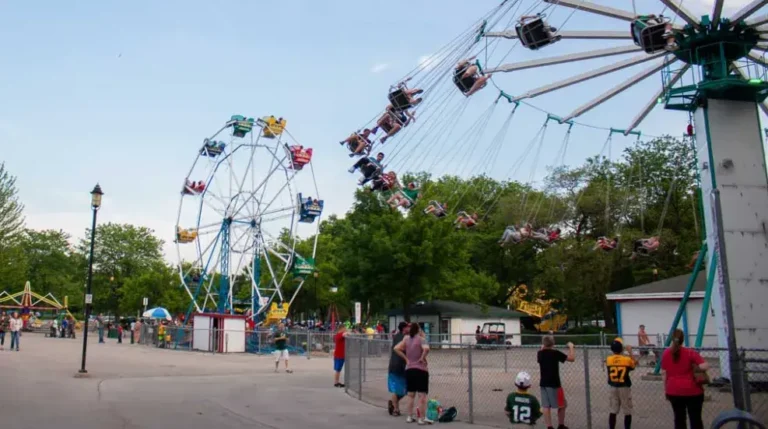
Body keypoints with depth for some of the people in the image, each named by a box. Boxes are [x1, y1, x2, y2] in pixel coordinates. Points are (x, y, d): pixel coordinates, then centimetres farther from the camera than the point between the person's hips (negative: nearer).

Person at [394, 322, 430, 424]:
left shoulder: (406, 339, 4)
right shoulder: (421, 339, -11)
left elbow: (396, 349, -1)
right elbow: (426, 349, -30)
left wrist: (406, 358, 2)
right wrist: (422, 358, -14)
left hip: (409, 369, 5)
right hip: (420, 370, -5)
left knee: (411, 395, 16)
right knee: (422, 395, 1)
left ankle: (410, 417, 21)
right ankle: (421, 418, 1)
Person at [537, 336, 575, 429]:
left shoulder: (540, 353, 2)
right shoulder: (556, 353, -13)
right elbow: (572, 358, -10)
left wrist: (542, 349, 32)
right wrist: (571, 347, 4)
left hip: (543, 383, 5)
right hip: (554, 383, -5)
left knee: (546, 406, 4)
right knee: (562, 405, 11)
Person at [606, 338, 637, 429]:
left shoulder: (608, 359, -5)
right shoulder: (627, 359, -12)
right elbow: (634, 364, 7)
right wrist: (630, 352, 9)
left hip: (613, 387, 3)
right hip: (624, 388, -3)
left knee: (613, 411, 9)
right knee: (627, 412, 8)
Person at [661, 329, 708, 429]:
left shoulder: (665, 353, 0)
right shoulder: (690, 352, -7)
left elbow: (664, 374, 4)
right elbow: (705, 366, -18)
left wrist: (666, 390, 14)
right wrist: (695, 367, 2)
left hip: (674, 390, 3)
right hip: (692, 390, -2)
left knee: (679, 419, 11)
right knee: (695, 419, 5)